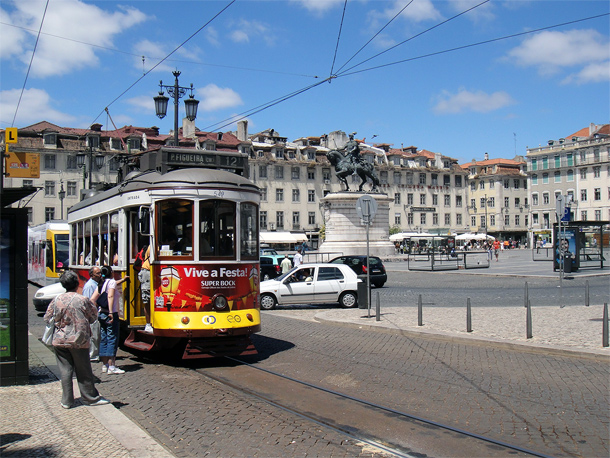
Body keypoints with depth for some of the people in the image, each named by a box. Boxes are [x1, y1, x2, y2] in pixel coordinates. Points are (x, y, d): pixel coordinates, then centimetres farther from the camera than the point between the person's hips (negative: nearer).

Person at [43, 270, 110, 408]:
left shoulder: (57, 300, -2)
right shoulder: (83, 300, -11)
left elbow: (47, 318, 6)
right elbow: (93, 317, 0)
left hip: (60, 341, 3)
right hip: (79, 340, -3)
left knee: (65, 370, 8)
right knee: (83, 371, 7)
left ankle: (67, 401, 12)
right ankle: (91, 398, 17)